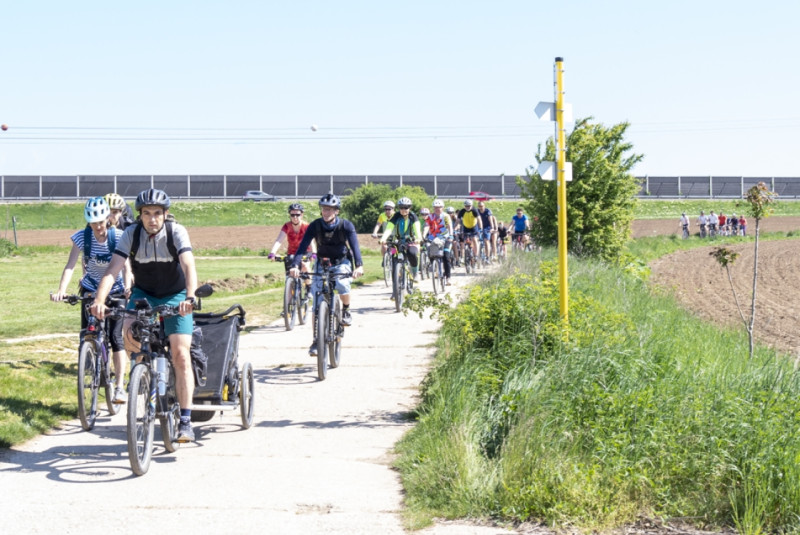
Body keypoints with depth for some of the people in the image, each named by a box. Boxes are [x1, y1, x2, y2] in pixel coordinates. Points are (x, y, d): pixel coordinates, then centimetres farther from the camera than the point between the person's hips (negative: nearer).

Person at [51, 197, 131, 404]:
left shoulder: (119, 237, -19)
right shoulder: (82, 237, -16)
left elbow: (125, 266, -23)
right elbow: (70, 266, -22)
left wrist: (127, 287, -40)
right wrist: (61, 290, -36)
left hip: (115, 290, -2)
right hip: (91, 289, 2)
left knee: (115, 336, -12)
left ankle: (120, 386, -11)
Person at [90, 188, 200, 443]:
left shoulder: (176, 232, -21)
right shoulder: (132, 234, -16)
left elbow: (188, 266, -35)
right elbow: (113, 268, -25)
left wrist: (189, 297, -53)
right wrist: (99, 300, -41)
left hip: (175, 296, -2)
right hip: (143, 293, 2)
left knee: (180, 354, -14)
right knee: (130, 334, -28)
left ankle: (185, 421, -10)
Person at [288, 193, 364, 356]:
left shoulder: (346, 225, -19)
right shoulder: (315, 226, -16)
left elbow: (354, 246, -30)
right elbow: (303, 246, -25)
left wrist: (359, 265, -48)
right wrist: (295, 265, -42)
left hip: (341, 263, -1)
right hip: (323, 264, 1)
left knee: (342, 285, -33)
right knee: (317, 304, -9)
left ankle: (346, 310, -1)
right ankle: (316, 340, -4)